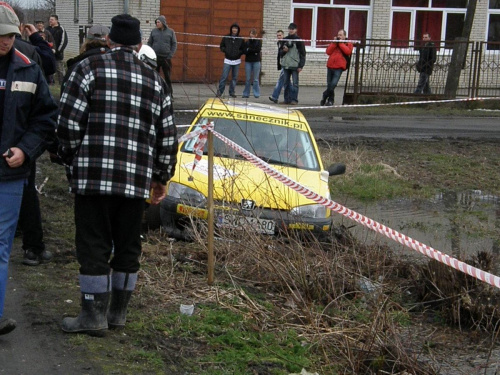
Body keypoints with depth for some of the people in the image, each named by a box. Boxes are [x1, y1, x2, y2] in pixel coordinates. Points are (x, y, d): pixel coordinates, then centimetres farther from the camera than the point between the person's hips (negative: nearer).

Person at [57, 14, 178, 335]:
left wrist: (71, 157, 11)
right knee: (128, 246, 13)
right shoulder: (155, 80, 12)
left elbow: (69, 123, -6)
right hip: (137, 179, 4)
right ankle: (119, 312, 21)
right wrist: (161, 178, 21)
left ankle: (94, 315, 6)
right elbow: (168, 137, 12)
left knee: (94, 246, 3)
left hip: (93, 175, -3)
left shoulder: (90, 68, -1)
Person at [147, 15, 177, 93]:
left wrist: (170, 55, -7)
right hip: (155, 58, 1)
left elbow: (174, 44, 4)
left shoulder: (170, 32, 4)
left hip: (166, 58, -1)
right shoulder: (154, 31, 7)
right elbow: (149, 43, 10)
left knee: (167, 77, 2)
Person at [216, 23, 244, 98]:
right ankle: (220, 91, 1)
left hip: (236, 61, 1)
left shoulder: (240, 39, 1)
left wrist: (239, 52, -11)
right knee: (224, 76, -6)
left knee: (235, 77, 6)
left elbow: (243, 49, 7)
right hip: (227, 60, -1)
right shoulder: (226, 38, 1)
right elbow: (221, 46, 10)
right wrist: (225, 50, -8)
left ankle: (232, 92, 15)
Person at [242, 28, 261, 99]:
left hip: (256, 62, -2)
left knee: (255, 79, -2)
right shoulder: (247, 42, 10)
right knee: (247, 79, 3)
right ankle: (246, 93, 8)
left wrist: (249, 50, -6)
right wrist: (254, 52, -14)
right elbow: (245, 51, -2)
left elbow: (258, 49, -11)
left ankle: (256, 94, 4)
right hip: (248, 61, 2)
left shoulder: (258, 42, 5)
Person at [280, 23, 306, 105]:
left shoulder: (299, 40, -1)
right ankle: (287, 99, 13)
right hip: (285, 64, 5)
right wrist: (284, 50, -4)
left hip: (295, 65, -5)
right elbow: (280, 52, 21)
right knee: (286, 83, 7)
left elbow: (302, 53, -3)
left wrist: (301, 66, -9)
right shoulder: (285, 39, 13)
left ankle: (294, 99, -3)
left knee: (295, 83, -6)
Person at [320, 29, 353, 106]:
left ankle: (325, 98, -6)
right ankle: (331, 100, 21)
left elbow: (348, 51, -11)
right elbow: (328, 52, 5)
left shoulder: (348, 44, 9)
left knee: (333, 84, -18)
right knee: (329, 85, 7)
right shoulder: (334, 43, 19)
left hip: (339, 67, -5)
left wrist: (341, 43, -7)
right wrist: (334, 43, -2)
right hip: (330, 66, 5)